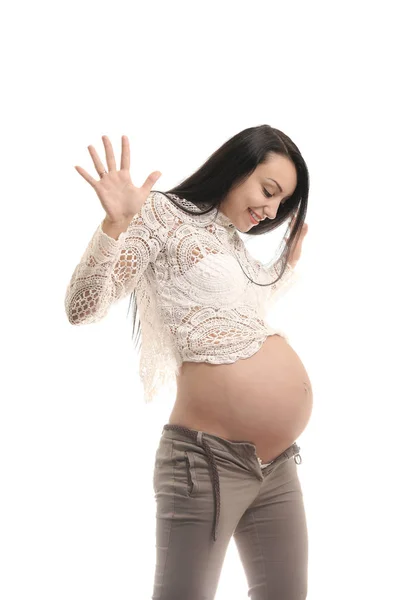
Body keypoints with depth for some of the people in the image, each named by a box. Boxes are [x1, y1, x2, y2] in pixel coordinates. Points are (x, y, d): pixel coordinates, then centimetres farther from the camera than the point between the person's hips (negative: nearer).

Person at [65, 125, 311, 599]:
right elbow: (83, 308, -12)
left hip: (279, 463, 8)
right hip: (210, 462, -8)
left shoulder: (235, 245, 20)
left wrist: (289, 260, 34)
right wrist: (115, 224, -26)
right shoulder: (163, 215, -2)